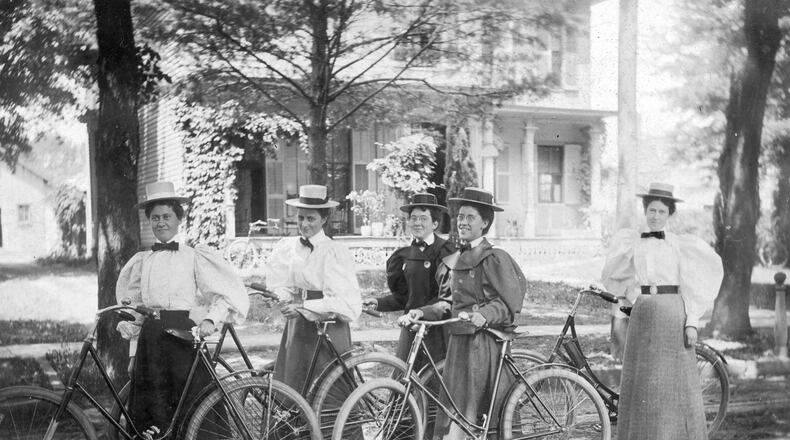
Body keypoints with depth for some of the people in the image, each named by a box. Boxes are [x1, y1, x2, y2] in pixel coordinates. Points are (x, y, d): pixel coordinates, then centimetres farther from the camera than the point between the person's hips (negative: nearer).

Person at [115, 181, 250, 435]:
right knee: (150, 417, 1)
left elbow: (229, 292, -6)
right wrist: (133, 354, 14)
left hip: (184, 336, -4)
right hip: (150, 339, 4)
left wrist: (210, 319, -22)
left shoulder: (195, 256, 1)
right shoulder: (142, 262, 15)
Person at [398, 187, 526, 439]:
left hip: (482, 341, -7)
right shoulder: (452, 261, 17)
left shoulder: (494, 258, -6)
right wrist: (421, 313, 0)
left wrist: (485, 315, -28)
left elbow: (509, 302, -11)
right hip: (459, 340, 7)